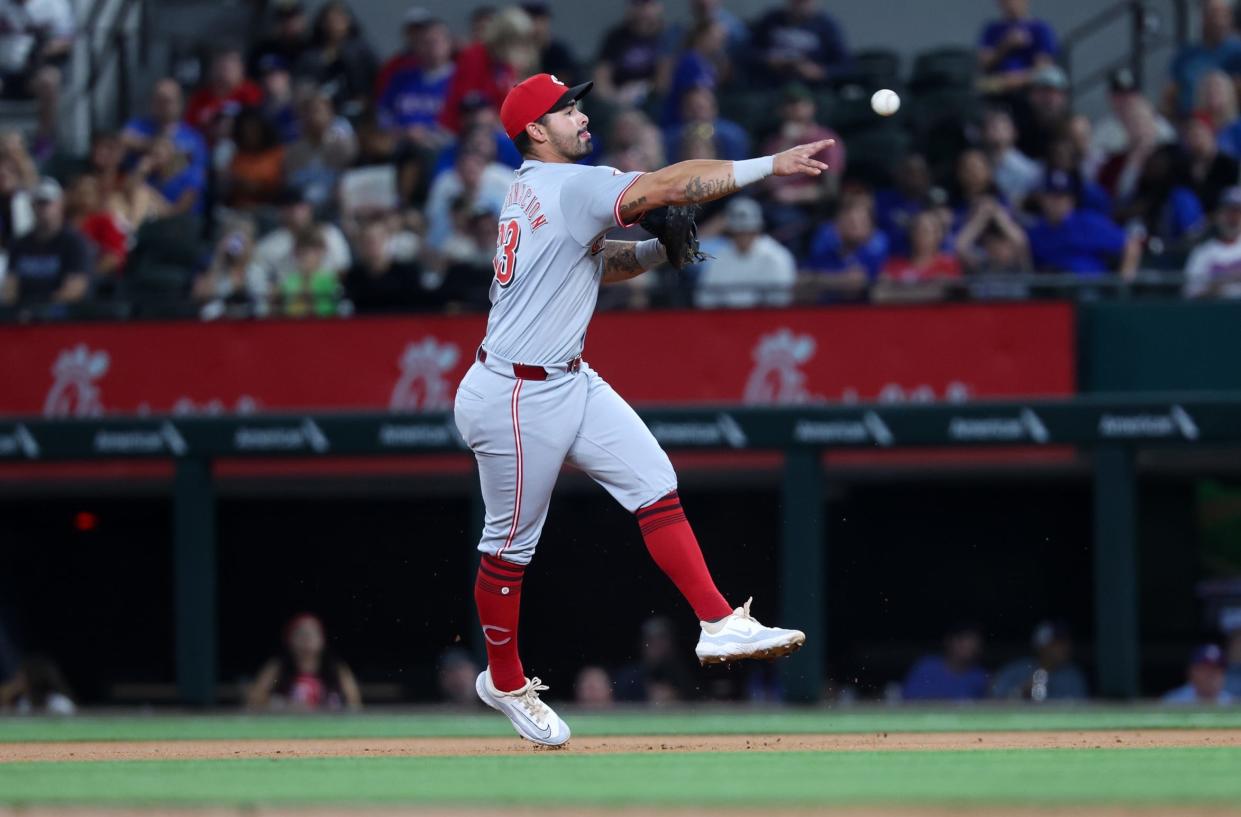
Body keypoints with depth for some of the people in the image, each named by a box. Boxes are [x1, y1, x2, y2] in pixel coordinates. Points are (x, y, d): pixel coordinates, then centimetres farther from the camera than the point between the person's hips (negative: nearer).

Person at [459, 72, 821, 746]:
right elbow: (667, 185, -26)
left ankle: (718, 624, -5)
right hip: (517, 397, -10)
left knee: (653, 482, -1)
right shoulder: (564, 187, -18)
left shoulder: (539, 192, 12)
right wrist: (770, 166, -27)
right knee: (512, 543, 5)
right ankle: (505, 683, 19)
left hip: (569, 382, 10)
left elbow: (600, 262, 20)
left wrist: (662, 249, 1)